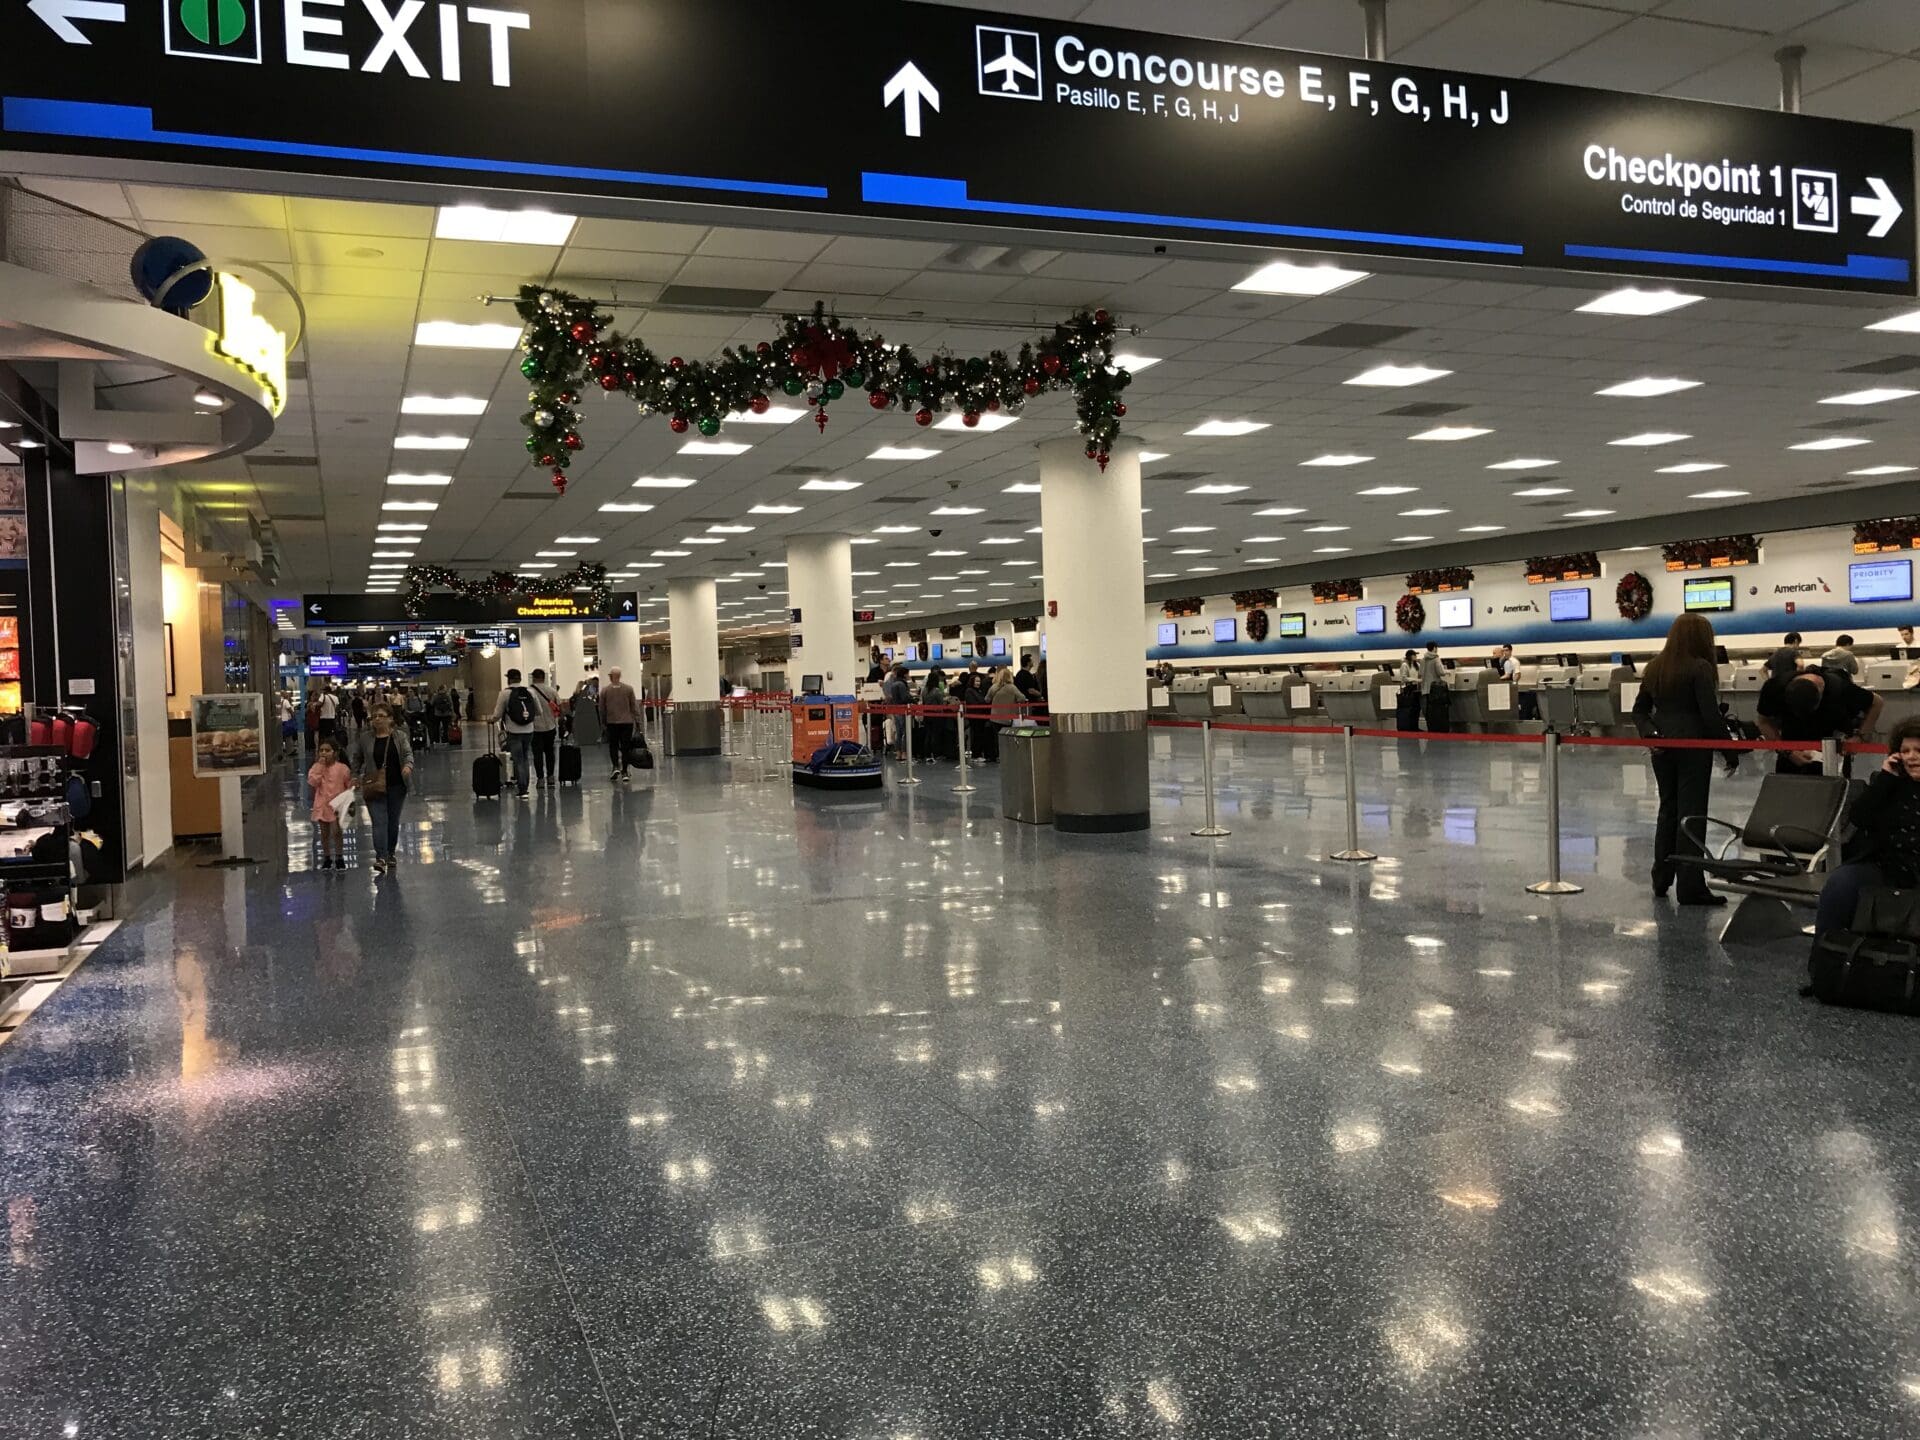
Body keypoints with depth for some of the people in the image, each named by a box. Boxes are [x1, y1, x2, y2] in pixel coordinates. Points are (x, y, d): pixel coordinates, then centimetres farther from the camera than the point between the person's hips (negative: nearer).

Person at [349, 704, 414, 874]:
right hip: (374, 787, -1)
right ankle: (381, 858, -19)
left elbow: (408, 753, -5)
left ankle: (390, 854, 30)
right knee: (379, 822, -12)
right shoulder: (364, 739, 2)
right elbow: (357, 759, 13)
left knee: (393, 822, 12)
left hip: (396, 786, 1)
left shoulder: (399, 736, 2)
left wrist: (408, 765, -25)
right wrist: (355, 777, 5)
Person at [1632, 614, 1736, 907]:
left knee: (1668, 809, 16)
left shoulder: (1655, 667, 9)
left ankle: (1661, 880, 21)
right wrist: (1730, 752, -8)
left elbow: (1639, 710, 11)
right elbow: (1711, 714, -14)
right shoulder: (1700, 668, -11)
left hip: (1662, 748, 6)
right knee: (1690, 812, -3)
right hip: (1693, 745, -6)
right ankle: (1690, 888, -3)